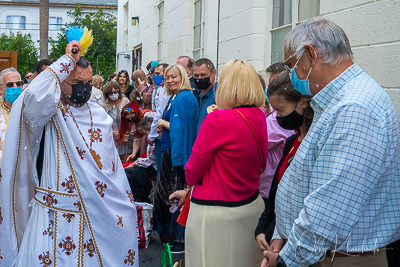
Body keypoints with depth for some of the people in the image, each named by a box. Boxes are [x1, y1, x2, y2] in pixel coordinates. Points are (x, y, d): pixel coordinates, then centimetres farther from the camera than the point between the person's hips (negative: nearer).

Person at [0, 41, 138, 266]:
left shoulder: (100, 115, 10)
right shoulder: (47, 113, -5)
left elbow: (113, 163, 12)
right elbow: (35, 96, -30)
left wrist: (125, 203, 10)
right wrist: (68, 60, -21)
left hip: (102, 212, 5)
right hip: (60, 215, -4)